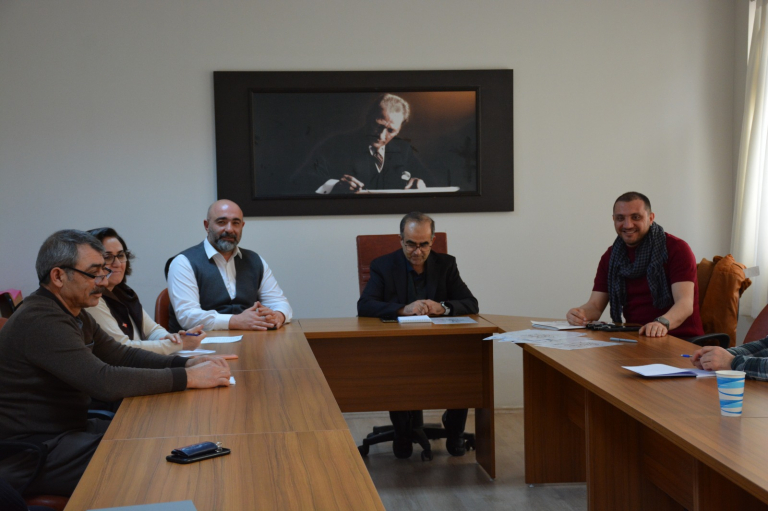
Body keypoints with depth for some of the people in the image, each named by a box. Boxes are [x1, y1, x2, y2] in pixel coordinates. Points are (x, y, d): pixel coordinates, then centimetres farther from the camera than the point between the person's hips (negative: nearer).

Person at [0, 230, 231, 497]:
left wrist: (186, 363, -6)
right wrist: (188, 377, -25)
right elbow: (106, 382, -30)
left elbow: (120, 355, 11)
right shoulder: (40, 320, -23)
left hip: (66, 429, 10)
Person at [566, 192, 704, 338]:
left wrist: (663, 323, -41)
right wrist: (580, 313, -18)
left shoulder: (676, 249, -5)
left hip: (679, 339, -6)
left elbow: (685, 304, -18)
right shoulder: (610, 257, 12)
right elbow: (595, 305, 7)